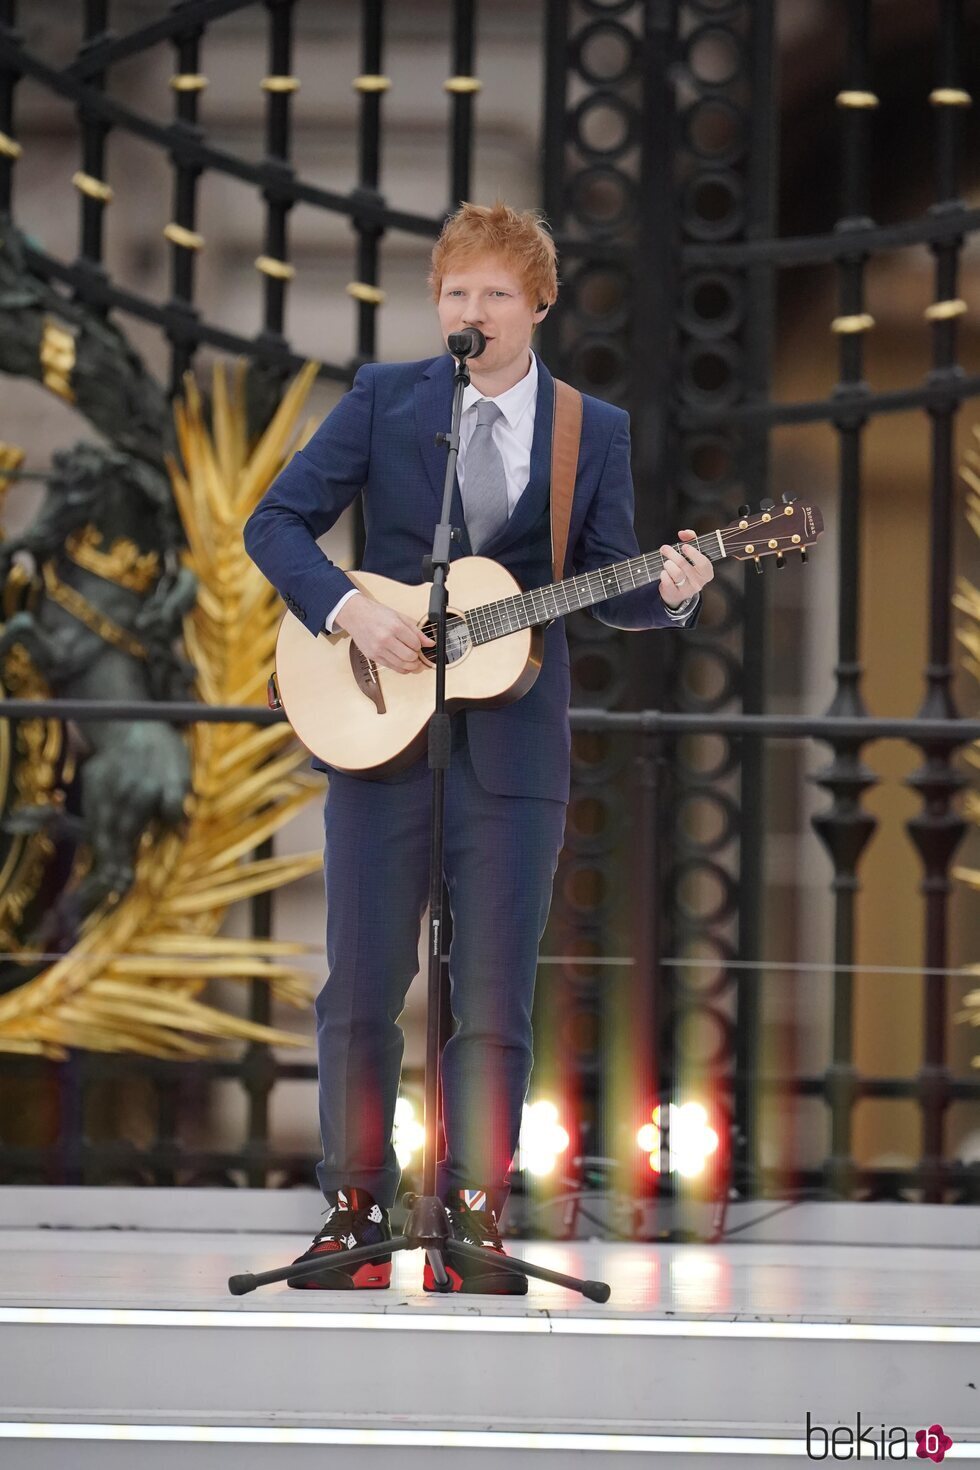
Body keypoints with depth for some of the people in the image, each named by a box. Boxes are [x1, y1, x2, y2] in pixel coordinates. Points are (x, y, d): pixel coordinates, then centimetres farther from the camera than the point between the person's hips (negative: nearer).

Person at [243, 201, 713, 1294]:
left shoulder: (595, 432, 7)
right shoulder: (384, 399, 3)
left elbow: (605, 589, 7)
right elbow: (277, 523, 2)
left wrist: (667, 594, -15)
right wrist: (348, 610, -14)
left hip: (513, 740, 0)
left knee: (494, 993, -1)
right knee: (360, 984, 2)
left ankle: (476, 1214, 6)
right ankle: (355, 1210, 11)